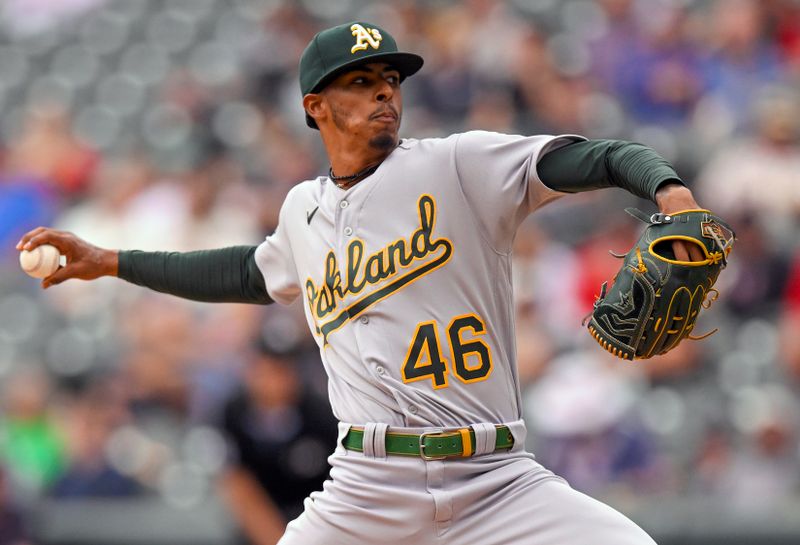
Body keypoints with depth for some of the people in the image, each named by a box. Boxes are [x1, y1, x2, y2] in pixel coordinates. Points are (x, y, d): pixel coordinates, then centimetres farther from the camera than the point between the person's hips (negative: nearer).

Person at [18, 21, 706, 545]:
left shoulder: (459, 167, 1)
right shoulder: (305, 211, 16)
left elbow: (595, 158, -10)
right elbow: (252, 273, 37)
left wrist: (667, 185, -31)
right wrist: (109, 262, 39)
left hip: (497, 485, -3)